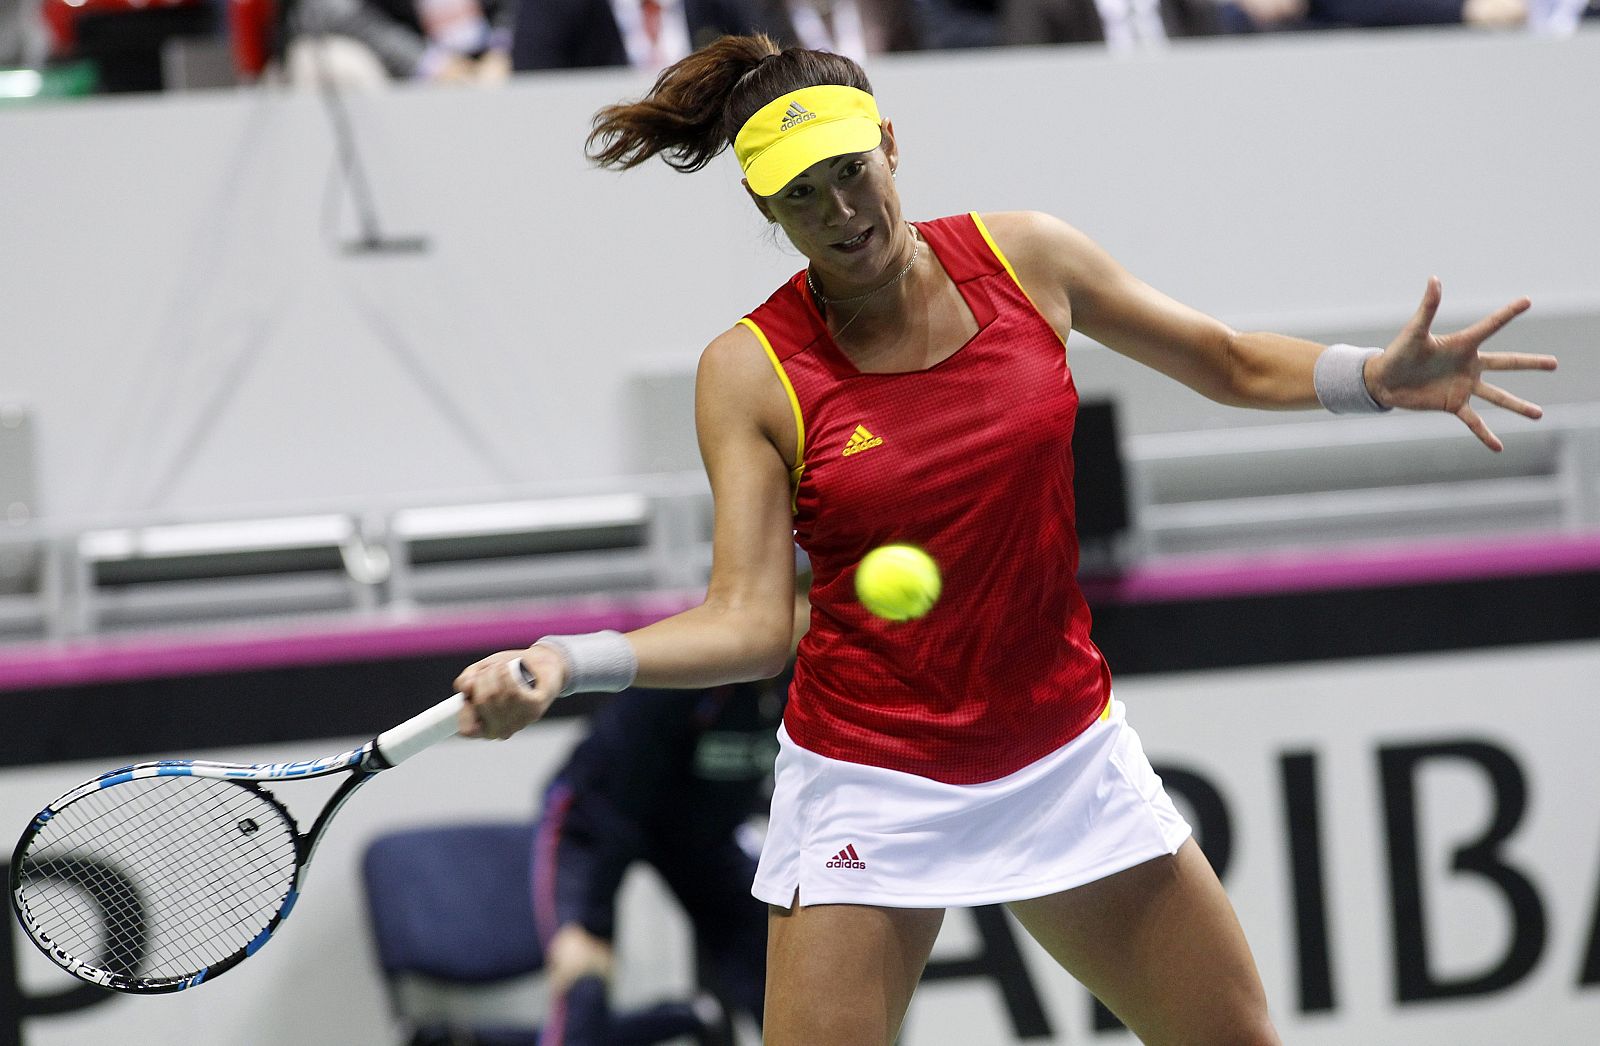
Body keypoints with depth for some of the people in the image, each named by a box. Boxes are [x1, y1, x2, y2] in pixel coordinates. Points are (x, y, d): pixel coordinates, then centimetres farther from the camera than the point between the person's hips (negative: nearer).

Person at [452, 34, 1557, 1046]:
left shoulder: (1023, 257, -4)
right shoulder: (752, 371, -12)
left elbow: (1230, 361, 7)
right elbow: (748, 621, -15)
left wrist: (1380, 377, -11)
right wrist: (562, 662, -31)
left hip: (1070, 756, 3)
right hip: (871, 784, -3)